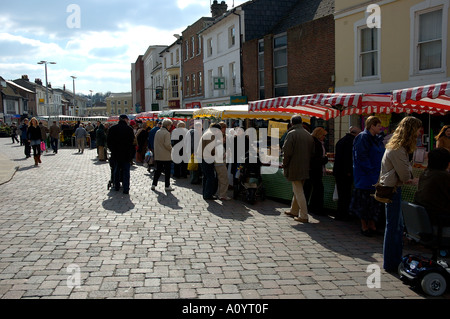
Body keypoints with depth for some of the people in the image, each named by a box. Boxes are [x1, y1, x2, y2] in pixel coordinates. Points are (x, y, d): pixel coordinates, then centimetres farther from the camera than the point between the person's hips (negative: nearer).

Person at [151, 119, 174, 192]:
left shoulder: (157, 132, 7)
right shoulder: (167, 133, -16)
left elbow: (155, 143, 14)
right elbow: (167, 144, -21)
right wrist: (171, 149, -3)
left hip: (158, 155, 7)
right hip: (166, 156, -7)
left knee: (158, 170, 15)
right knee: (167, 171, 3)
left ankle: (154, 184, 12)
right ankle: (167, 186, 7)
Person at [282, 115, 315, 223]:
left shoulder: (291, 134, -13)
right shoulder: (309, 135, 8)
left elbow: (287, 152, -17)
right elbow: (312, 153, 13)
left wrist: (285, 164, -4)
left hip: (294, 169, -7)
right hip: (305, 169, 7)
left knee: (299, 192, -4)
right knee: (298, 190, 20)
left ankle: (303, 216, -4)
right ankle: (294, 211, 35)